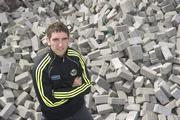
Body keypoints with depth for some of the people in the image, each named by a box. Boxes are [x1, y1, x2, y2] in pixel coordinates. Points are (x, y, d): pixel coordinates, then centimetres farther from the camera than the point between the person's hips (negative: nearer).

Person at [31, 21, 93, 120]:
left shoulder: (76, 56, -15)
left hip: (79, 108, 4)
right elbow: (49, 102, -24)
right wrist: (75, 89, -17)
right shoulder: (40, 67, -27)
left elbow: (87, 86, -8)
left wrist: (62, 93, -20)